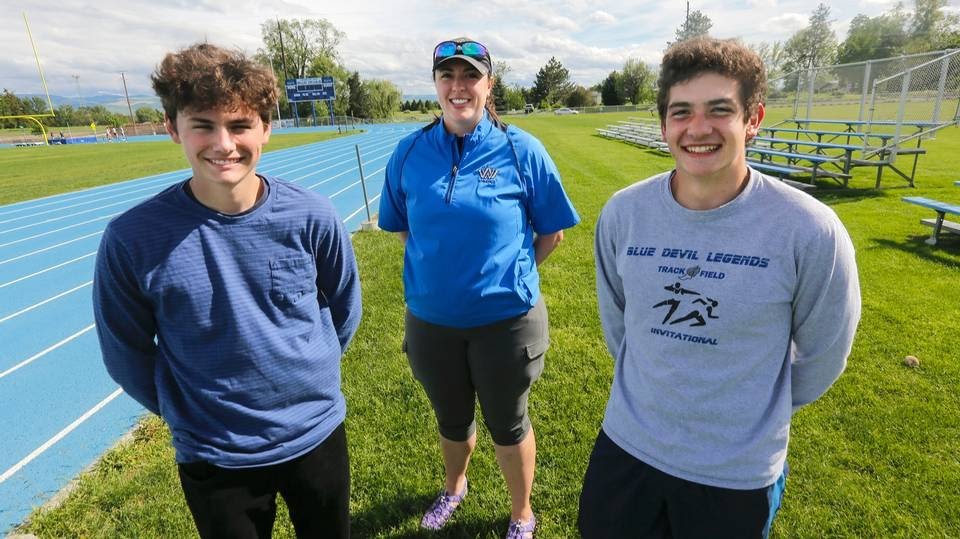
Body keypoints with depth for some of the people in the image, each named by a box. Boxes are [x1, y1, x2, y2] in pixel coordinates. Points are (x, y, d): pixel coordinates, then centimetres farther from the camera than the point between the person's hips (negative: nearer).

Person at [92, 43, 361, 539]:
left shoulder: (310, 217, -16)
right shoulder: (132, 238, -18)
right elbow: (127, 354, -3)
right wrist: (189, 415, 5)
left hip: (318, 435, 2)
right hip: (213, 459, -1)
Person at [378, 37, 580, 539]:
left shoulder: (521, 150, -10)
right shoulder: (410, 152, -3)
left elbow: (552, 231, -1)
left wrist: (511, 275, -4)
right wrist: (439, 269, 3)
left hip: (505, 319, -2)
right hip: (431, 318, 3)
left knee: (508, 425, 17)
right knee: (451, 420, 25)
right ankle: (453, 487, 57)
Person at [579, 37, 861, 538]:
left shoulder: (811, 231, -19)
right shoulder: (622, 213, -12)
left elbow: (821, 357, -4)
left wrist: (751, 417, 7)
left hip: (738, 473, -2)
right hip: (625, 445, 3)